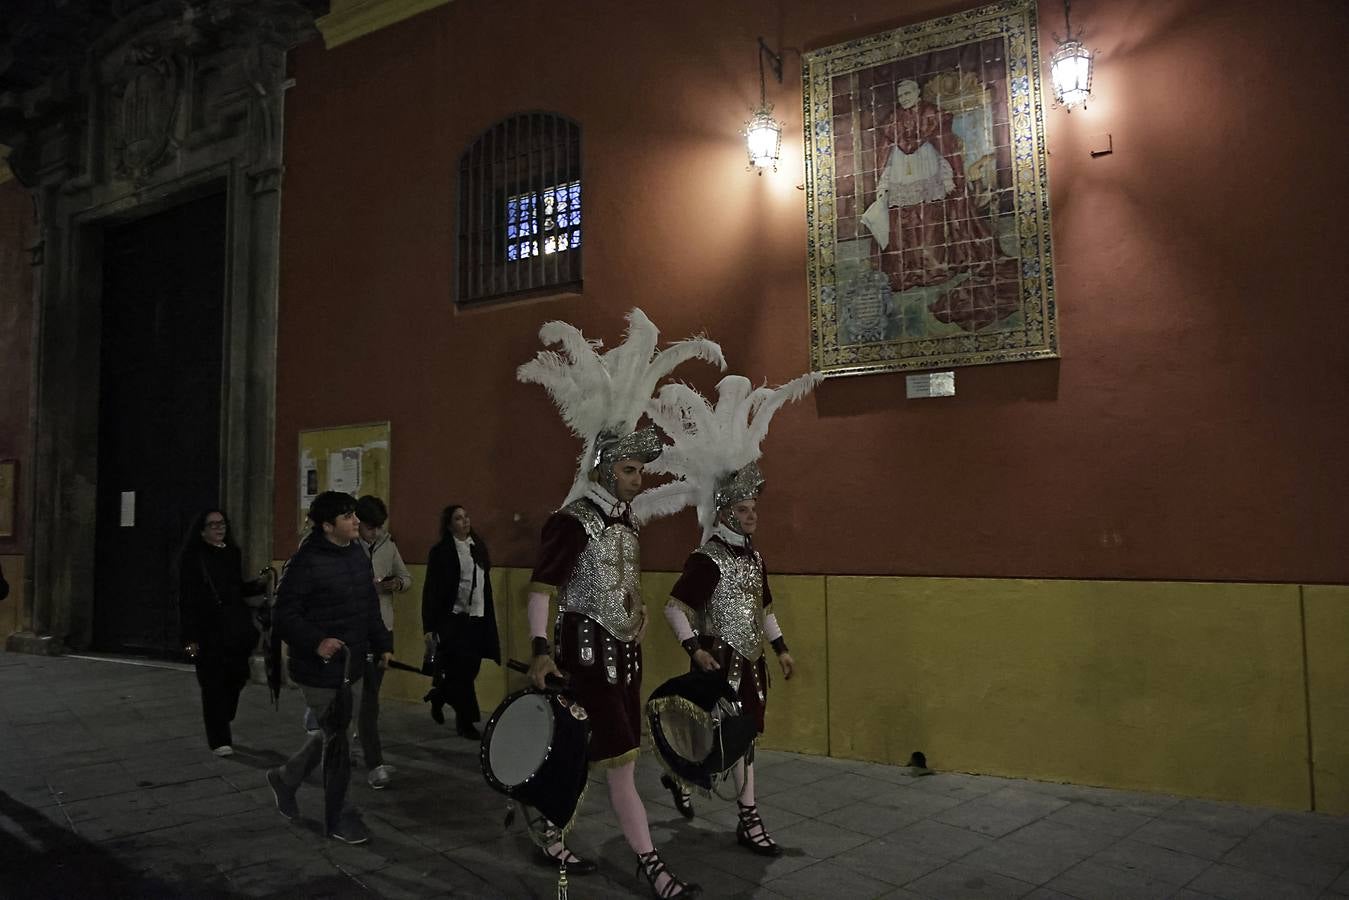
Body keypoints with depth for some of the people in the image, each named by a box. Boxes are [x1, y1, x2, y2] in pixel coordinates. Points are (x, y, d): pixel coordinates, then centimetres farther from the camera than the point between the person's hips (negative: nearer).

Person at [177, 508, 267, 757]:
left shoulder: (232, 553, 12)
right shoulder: (192, 558, -4)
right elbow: (186, 599, -6)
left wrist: (259, 586, 0)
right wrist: (189, 638, -11)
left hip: (234, 630, 5)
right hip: (208, 631, -5)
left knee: (237, 677, 4)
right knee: (214, 684, -1)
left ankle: (221, 727, 27)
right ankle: (219, 740, 7)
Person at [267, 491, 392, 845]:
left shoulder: (359, 557, 8)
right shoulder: (306, 562, -17)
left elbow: (370, 607, 17)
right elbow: (284, 614, -17)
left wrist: (382, 643, 12)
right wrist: (315, 642, -28)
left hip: (350, 666, 8)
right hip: (319, 669, -8)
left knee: (331, 733, 20)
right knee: (337, 739, 1)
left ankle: (284, 778, 44)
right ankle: (338, 817, 18)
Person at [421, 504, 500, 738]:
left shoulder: (479, 547, 11)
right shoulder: (441, 552, -6)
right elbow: (431, 590, -6)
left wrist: (490, 620, 14)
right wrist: (429, 626, -10)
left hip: (479, 620, 5)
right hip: (453, 621, -5)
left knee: (470, 671, 8)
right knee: (460, 672, -2)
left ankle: (439, 697, 35)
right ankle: (466, 720, 12)